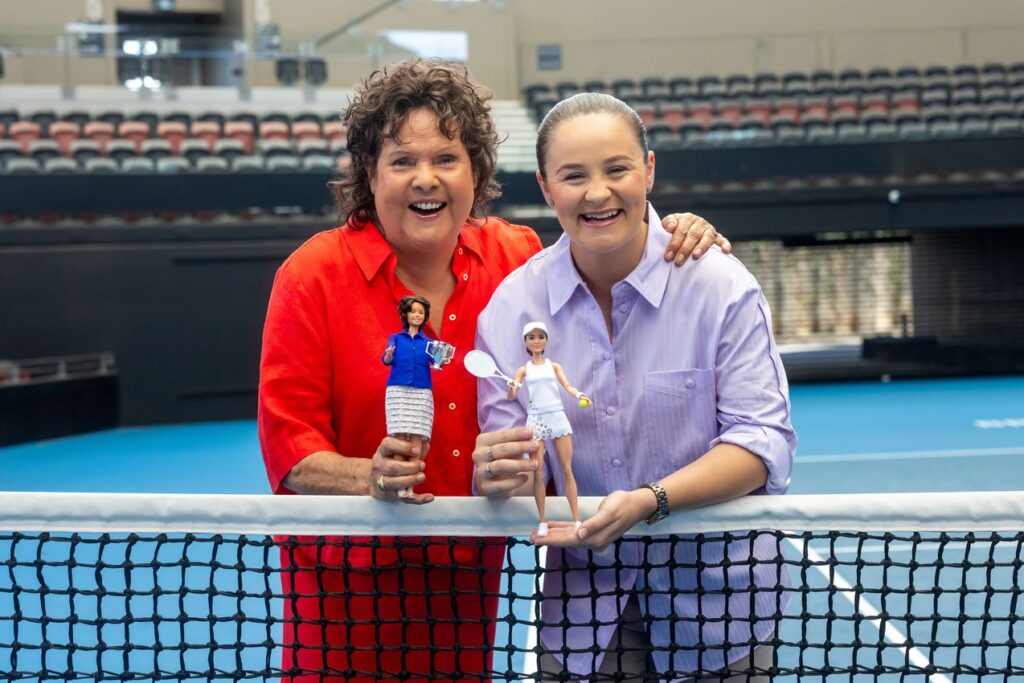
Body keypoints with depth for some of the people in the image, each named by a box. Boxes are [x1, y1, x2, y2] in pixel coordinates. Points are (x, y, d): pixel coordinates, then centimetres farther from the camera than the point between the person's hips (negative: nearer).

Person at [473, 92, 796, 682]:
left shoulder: (723, 287, -12)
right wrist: (503, 477, -28)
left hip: (717, 594, -1)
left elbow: (765, 440, -15)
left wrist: (652, 499, -30)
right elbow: (509, 470, -4)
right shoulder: (511, 305, -5)